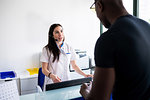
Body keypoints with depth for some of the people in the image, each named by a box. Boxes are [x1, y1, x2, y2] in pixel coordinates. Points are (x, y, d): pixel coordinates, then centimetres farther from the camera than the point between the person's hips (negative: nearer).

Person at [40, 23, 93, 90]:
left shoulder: (69, 48, 8)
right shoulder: (47, 49, 0)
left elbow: (74, 66, 17)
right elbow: (44, 69, -2)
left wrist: (85, 75, 4)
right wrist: (51, 76, -22)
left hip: (66, 82, 3)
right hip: (52, 83, -2)